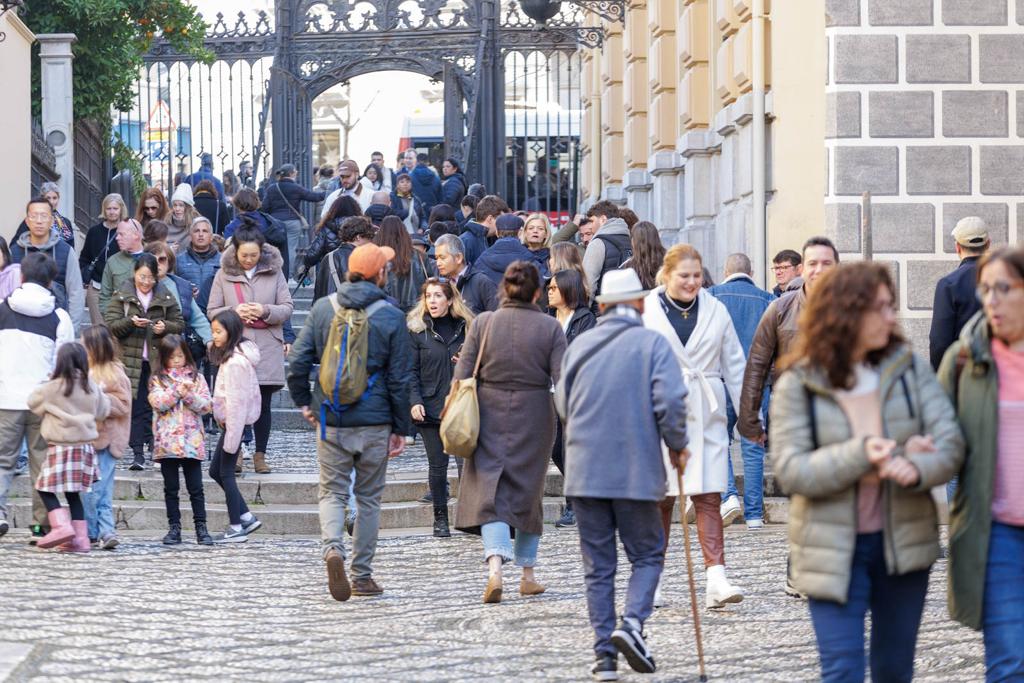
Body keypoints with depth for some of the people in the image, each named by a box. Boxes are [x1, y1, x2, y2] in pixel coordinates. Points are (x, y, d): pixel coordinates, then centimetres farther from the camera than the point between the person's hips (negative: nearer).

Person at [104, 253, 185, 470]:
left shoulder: (166, 297, 10)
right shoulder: (121, 296, 6)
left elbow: (180, 324, 12)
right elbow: (110, 325, -2)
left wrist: (165, 327, -8)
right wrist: (130, 322, -18)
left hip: (158, 360, 1)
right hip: (131, 360, -1)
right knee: (135, 406, -3)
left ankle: (156, 449, 6)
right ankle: (138, 453, -1)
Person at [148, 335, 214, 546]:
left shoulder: (196, 378, 9)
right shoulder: (158, 380, 6)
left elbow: (207, 405, 1)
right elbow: (158, 403, -10)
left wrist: (189, 395, -14)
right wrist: (177, 391, -19)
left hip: (192, 441, 0)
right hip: (167, 441, 0)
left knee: (196, 487, 0)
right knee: (171, 487, 6)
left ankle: (201, 528, 4)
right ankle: (174, 528, 11)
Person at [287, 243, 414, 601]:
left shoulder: (322, 308, 0)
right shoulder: (391, 317, -6)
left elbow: (298, 360, -1)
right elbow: (400, 378, -3)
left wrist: (303, 401, 15)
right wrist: (401, 428, 6)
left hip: (331, 420, 1)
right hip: (374, 422, -1)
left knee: (332, 492, 8)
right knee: (369, 497, 11)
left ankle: (332, 549, -20)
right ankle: (362, 575, 13)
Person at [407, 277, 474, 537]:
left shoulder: (466, 327, 8)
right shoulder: (417, 329, 2)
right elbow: (411, 370, 0)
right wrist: (415, 401, -12)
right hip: (431, 407, -1)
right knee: (437, 465, 3)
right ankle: (440, 518, 14)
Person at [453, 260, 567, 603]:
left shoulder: (483, 323, -3)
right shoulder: (550, 327, -5)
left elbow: (462, 374, -2)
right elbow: (563, 380, -8)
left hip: (490, 418, 0)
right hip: (534, 419, 0)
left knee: (490, 494, -2)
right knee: (528, 493, 14)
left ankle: (495, 566, -23)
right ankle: (527, 573, 21)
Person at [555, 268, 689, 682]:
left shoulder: (580, 345, 6)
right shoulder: (653, 344, -5)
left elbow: (562, 405, 15)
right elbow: (670, 400, -15)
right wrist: (677, 445, 1)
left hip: (584, 470, 3)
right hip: (636, 469, -3)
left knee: (598, 566, 9)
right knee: (647, 554, 11)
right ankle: (632, 623, -12)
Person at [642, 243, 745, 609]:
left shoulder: (715, 310, 8)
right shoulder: (646, 311, -1)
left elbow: (734, 364, 13)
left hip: (706, 415, 2)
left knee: (708, 496, -7)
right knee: (660, 497, 6)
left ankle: (716, 579, -14)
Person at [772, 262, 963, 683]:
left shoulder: (909, 368, 0)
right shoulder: (798, 384, -6)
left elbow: (950, 443, -7)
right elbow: (789, 469, -13)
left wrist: (917, 469, -29)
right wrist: (860, 457, -27)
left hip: (903, 544, 3)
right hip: (834, 550, -3)